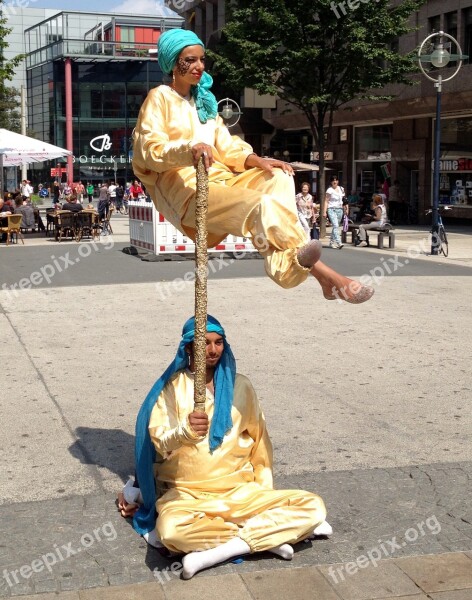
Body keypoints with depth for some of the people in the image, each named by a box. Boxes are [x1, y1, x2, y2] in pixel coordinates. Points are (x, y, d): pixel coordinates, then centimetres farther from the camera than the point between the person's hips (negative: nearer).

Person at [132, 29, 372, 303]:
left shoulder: (204, 100, 24)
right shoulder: (160, 98, 2)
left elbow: (224, 143, 16)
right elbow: (150, 150, -12)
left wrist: (256, 160, -5)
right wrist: (190, 148, -32)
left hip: (217, 178, 8)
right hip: (185, 188, -7)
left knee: (278, 177, -18)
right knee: (259, 205, -32)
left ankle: (288, 266, -35)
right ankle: (321, 271, -40)